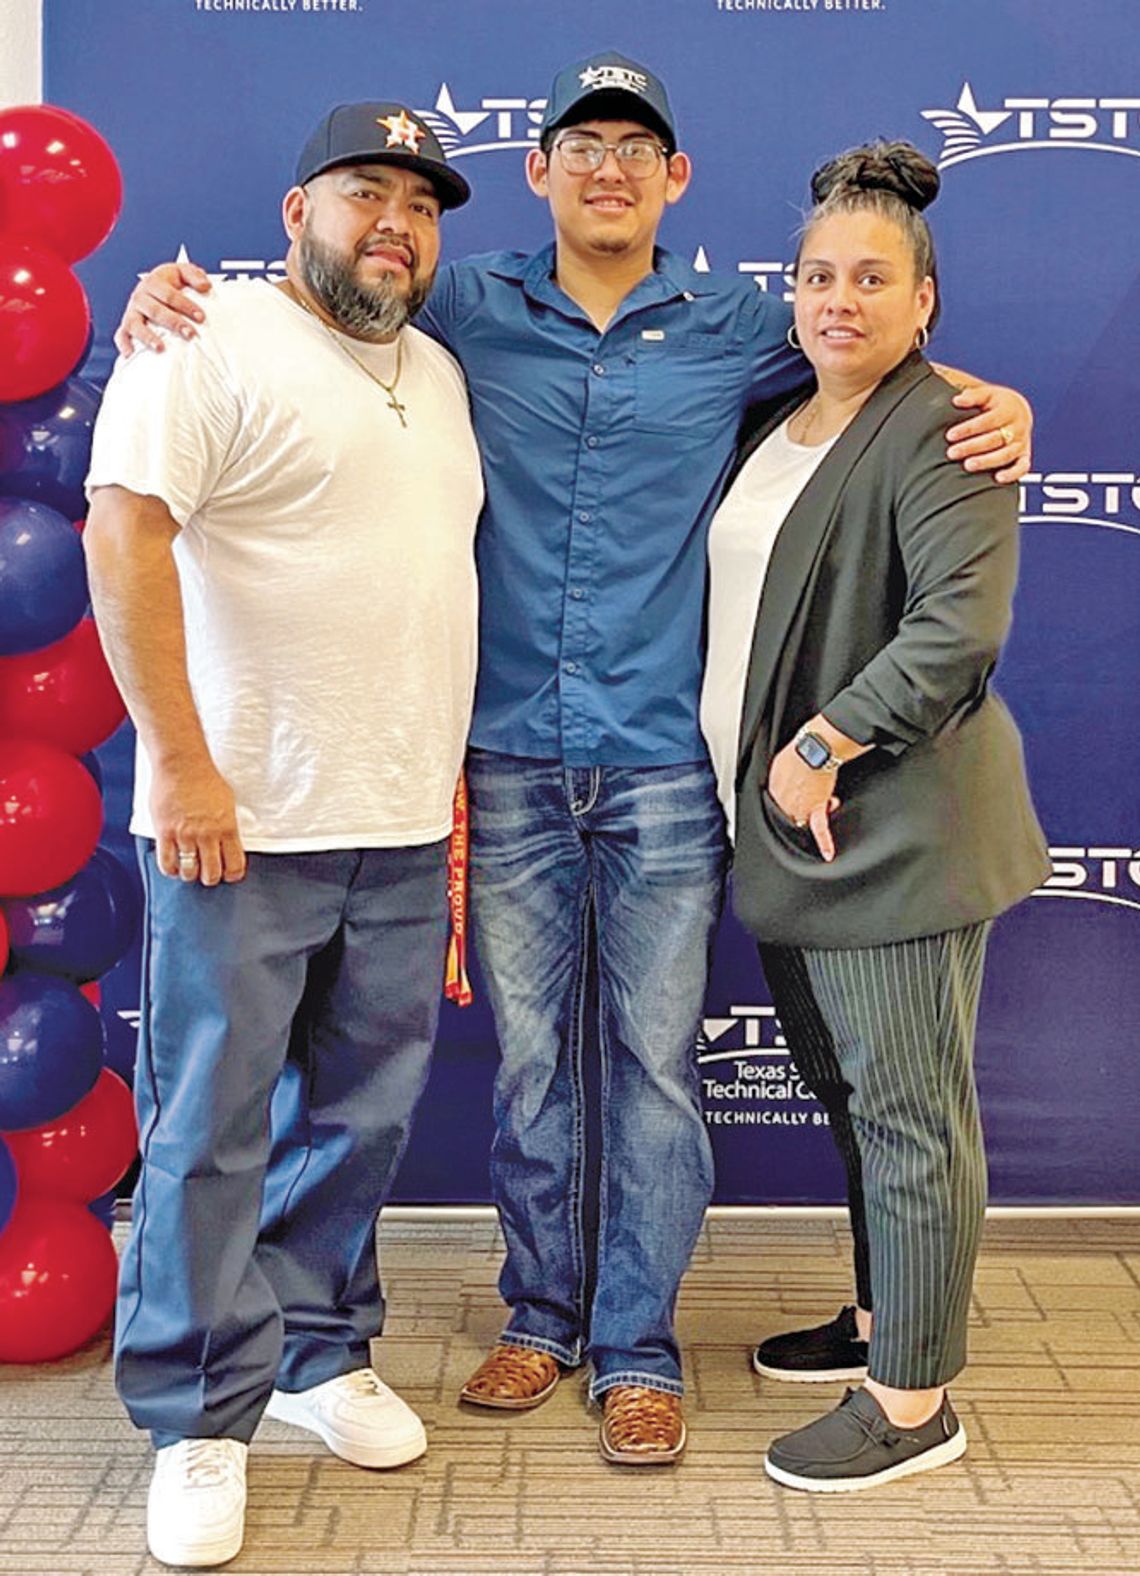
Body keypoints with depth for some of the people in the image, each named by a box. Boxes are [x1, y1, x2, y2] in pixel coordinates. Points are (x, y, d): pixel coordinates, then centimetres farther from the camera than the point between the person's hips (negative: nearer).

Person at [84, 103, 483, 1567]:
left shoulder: (441, 376, 17)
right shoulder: (214, 341, -5)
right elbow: (125, 532, -15)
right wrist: (181, 760, -20)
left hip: (406, 831, 7)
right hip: (240, 827, -6)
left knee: (360, 1117, 14)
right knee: (212, 1128, 1)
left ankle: (318, 1353, 31)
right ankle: (202, 1421, 15)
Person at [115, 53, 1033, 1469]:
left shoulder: (737, 331, 8)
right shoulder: (464, 312, 7)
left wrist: (992, 401, 2)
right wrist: (175, 288, -4)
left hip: (665, 763, 0)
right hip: (511, 757, 1)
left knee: (652, 1058, 3)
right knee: (528, 1051, 9)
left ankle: (637, 1347, 17)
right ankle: (542, 1314, 26)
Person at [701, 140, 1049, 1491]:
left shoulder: (937, 433, -12)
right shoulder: (773, 425, 15)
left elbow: (960, 626, -23)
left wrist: (822, 746, -19)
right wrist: (766, 772, 12)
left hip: (890, 827, -9)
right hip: (786, 819, 9)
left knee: (905, 1109, -1)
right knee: (845, 1091, 18)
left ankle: (914, 1403, 10)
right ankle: (886, 1319, 35)